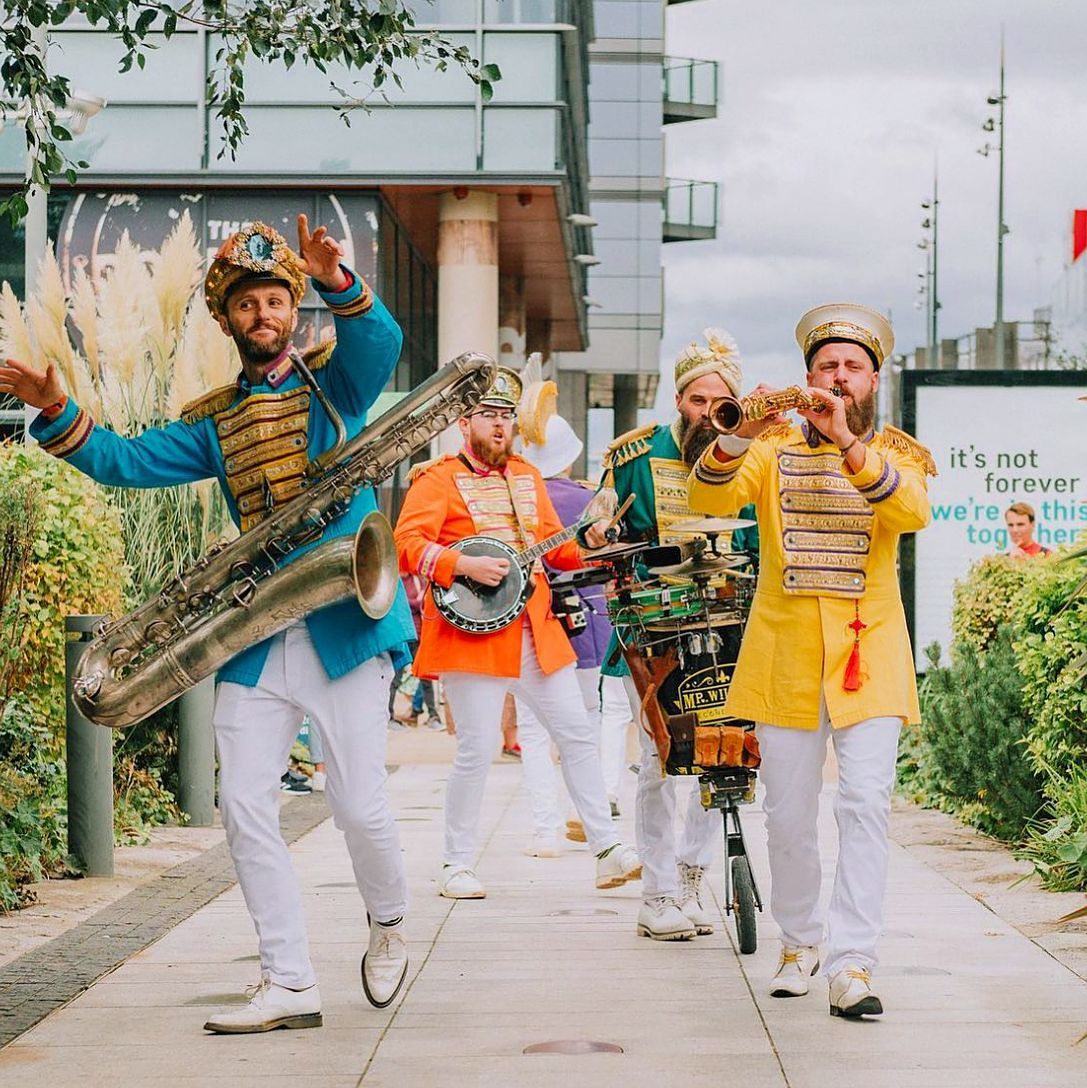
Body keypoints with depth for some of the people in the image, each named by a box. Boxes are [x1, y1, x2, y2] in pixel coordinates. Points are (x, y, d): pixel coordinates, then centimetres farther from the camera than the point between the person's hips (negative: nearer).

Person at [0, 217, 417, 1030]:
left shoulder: (334, 381, 5)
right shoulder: (213, 424, 15)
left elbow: (381, 342, -15)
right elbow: (125, 462, 10)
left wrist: (336, 281, -34)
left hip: (345, 625, -4)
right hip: (253, 641, 4)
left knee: (359, 804, -7)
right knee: (245, 809, -3)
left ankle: (389, 922, 24)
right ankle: (290, 986, 5)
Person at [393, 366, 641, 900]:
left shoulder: (526, 476, 18)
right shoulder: (439, 479, -3)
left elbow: (555, 545, 21)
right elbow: (407, 544, -15)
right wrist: (463, 564, -27)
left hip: (535, 630, 7)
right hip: (473, 631, -6)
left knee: (577, 733, 5)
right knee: (478, 748, -7)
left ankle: (607, 851, 11)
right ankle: (457, 866, 7)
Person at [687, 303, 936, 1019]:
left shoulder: (898, 453, 6)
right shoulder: (774, 446, 7)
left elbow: (915, 510, -17)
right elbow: (711, 499, -10)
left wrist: (849, 447, -31)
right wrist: (741, 434, -28)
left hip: (868, 654, -1)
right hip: (786, 656, 1)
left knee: (866, 803, -14)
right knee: (789, 815, 5)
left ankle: (853, 966, -15)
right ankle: (799, 943, 25)